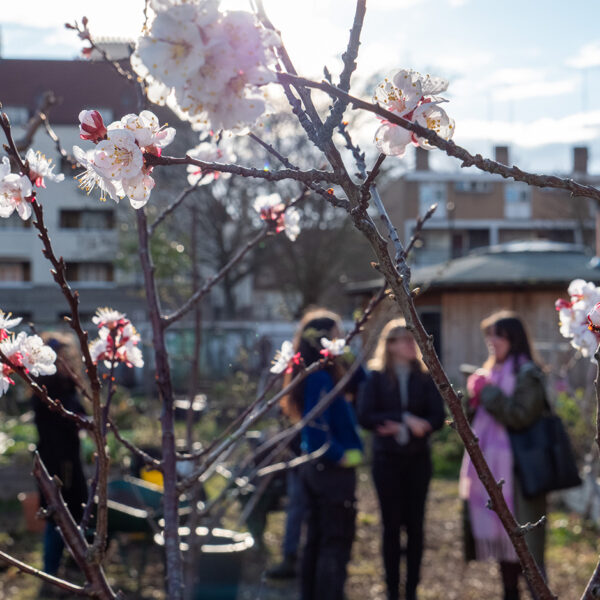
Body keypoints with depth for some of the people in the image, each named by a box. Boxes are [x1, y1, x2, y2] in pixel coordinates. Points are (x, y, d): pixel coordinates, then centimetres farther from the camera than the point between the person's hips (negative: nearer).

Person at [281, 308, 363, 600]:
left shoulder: (310, 375, 9)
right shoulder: (322, 377, -20)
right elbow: (317, 430, -26)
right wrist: (343, 455, -15)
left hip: (313, 467, 10)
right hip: (333, 471, -10)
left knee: (315, 540, 16)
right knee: (336, 543, -3)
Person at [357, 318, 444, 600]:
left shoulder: (424, 378, 4)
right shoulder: (376, 377, -1)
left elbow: (437, 416, -3)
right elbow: (365, 416, -10)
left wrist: (411, 427, -18)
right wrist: (405, 419, -17)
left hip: (418, 458, 2)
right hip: (387, 458, -2)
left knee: (415, 525, 3)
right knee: (391, 525, 2)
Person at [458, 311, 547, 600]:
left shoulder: (527, 373, -9)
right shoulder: (491, 371, 15)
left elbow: (521, 416, -20)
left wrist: (488, 393, -15)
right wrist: (474, 399, 2)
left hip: (517, 470, -8)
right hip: (492, 468, 8)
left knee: (525, 543, -7)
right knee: (501, 536, 13)